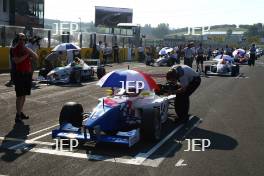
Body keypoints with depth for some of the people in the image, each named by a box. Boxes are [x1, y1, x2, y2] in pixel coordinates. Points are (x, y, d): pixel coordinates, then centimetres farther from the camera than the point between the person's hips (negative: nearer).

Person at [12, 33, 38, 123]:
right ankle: (18, 116, -8)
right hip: (20, 74, -7)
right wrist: (26, 55, -16)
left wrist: (29, 51, -9)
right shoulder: (15, 49, -4)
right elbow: (16, 60, -19)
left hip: (28, 74, 7)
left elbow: (36, 57, 5)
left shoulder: (27, 49, 14)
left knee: (24, 95, 12)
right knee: (20, 95, -9)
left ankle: (20, 112, 22)